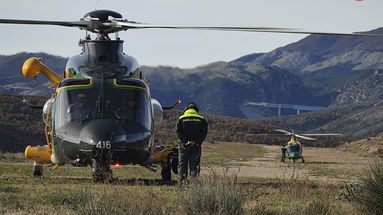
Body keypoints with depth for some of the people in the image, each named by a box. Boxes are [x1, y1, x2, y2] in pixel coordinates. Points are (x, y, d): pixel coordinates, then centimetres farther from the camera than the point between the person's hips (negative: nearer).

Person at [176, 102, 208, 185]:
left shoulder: (181, 119, 5)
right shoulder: (201, 119, 7)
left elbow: (178, 133, -4)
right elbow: (204, 133, -1)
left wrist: (185, 141, -9)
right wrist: (197, 142, -6)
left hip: (184, 145, -1)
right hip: (196, 146, 1)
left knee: (182, 164, 4)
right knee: (194, 165, 4)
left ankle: (181, 182, -3)